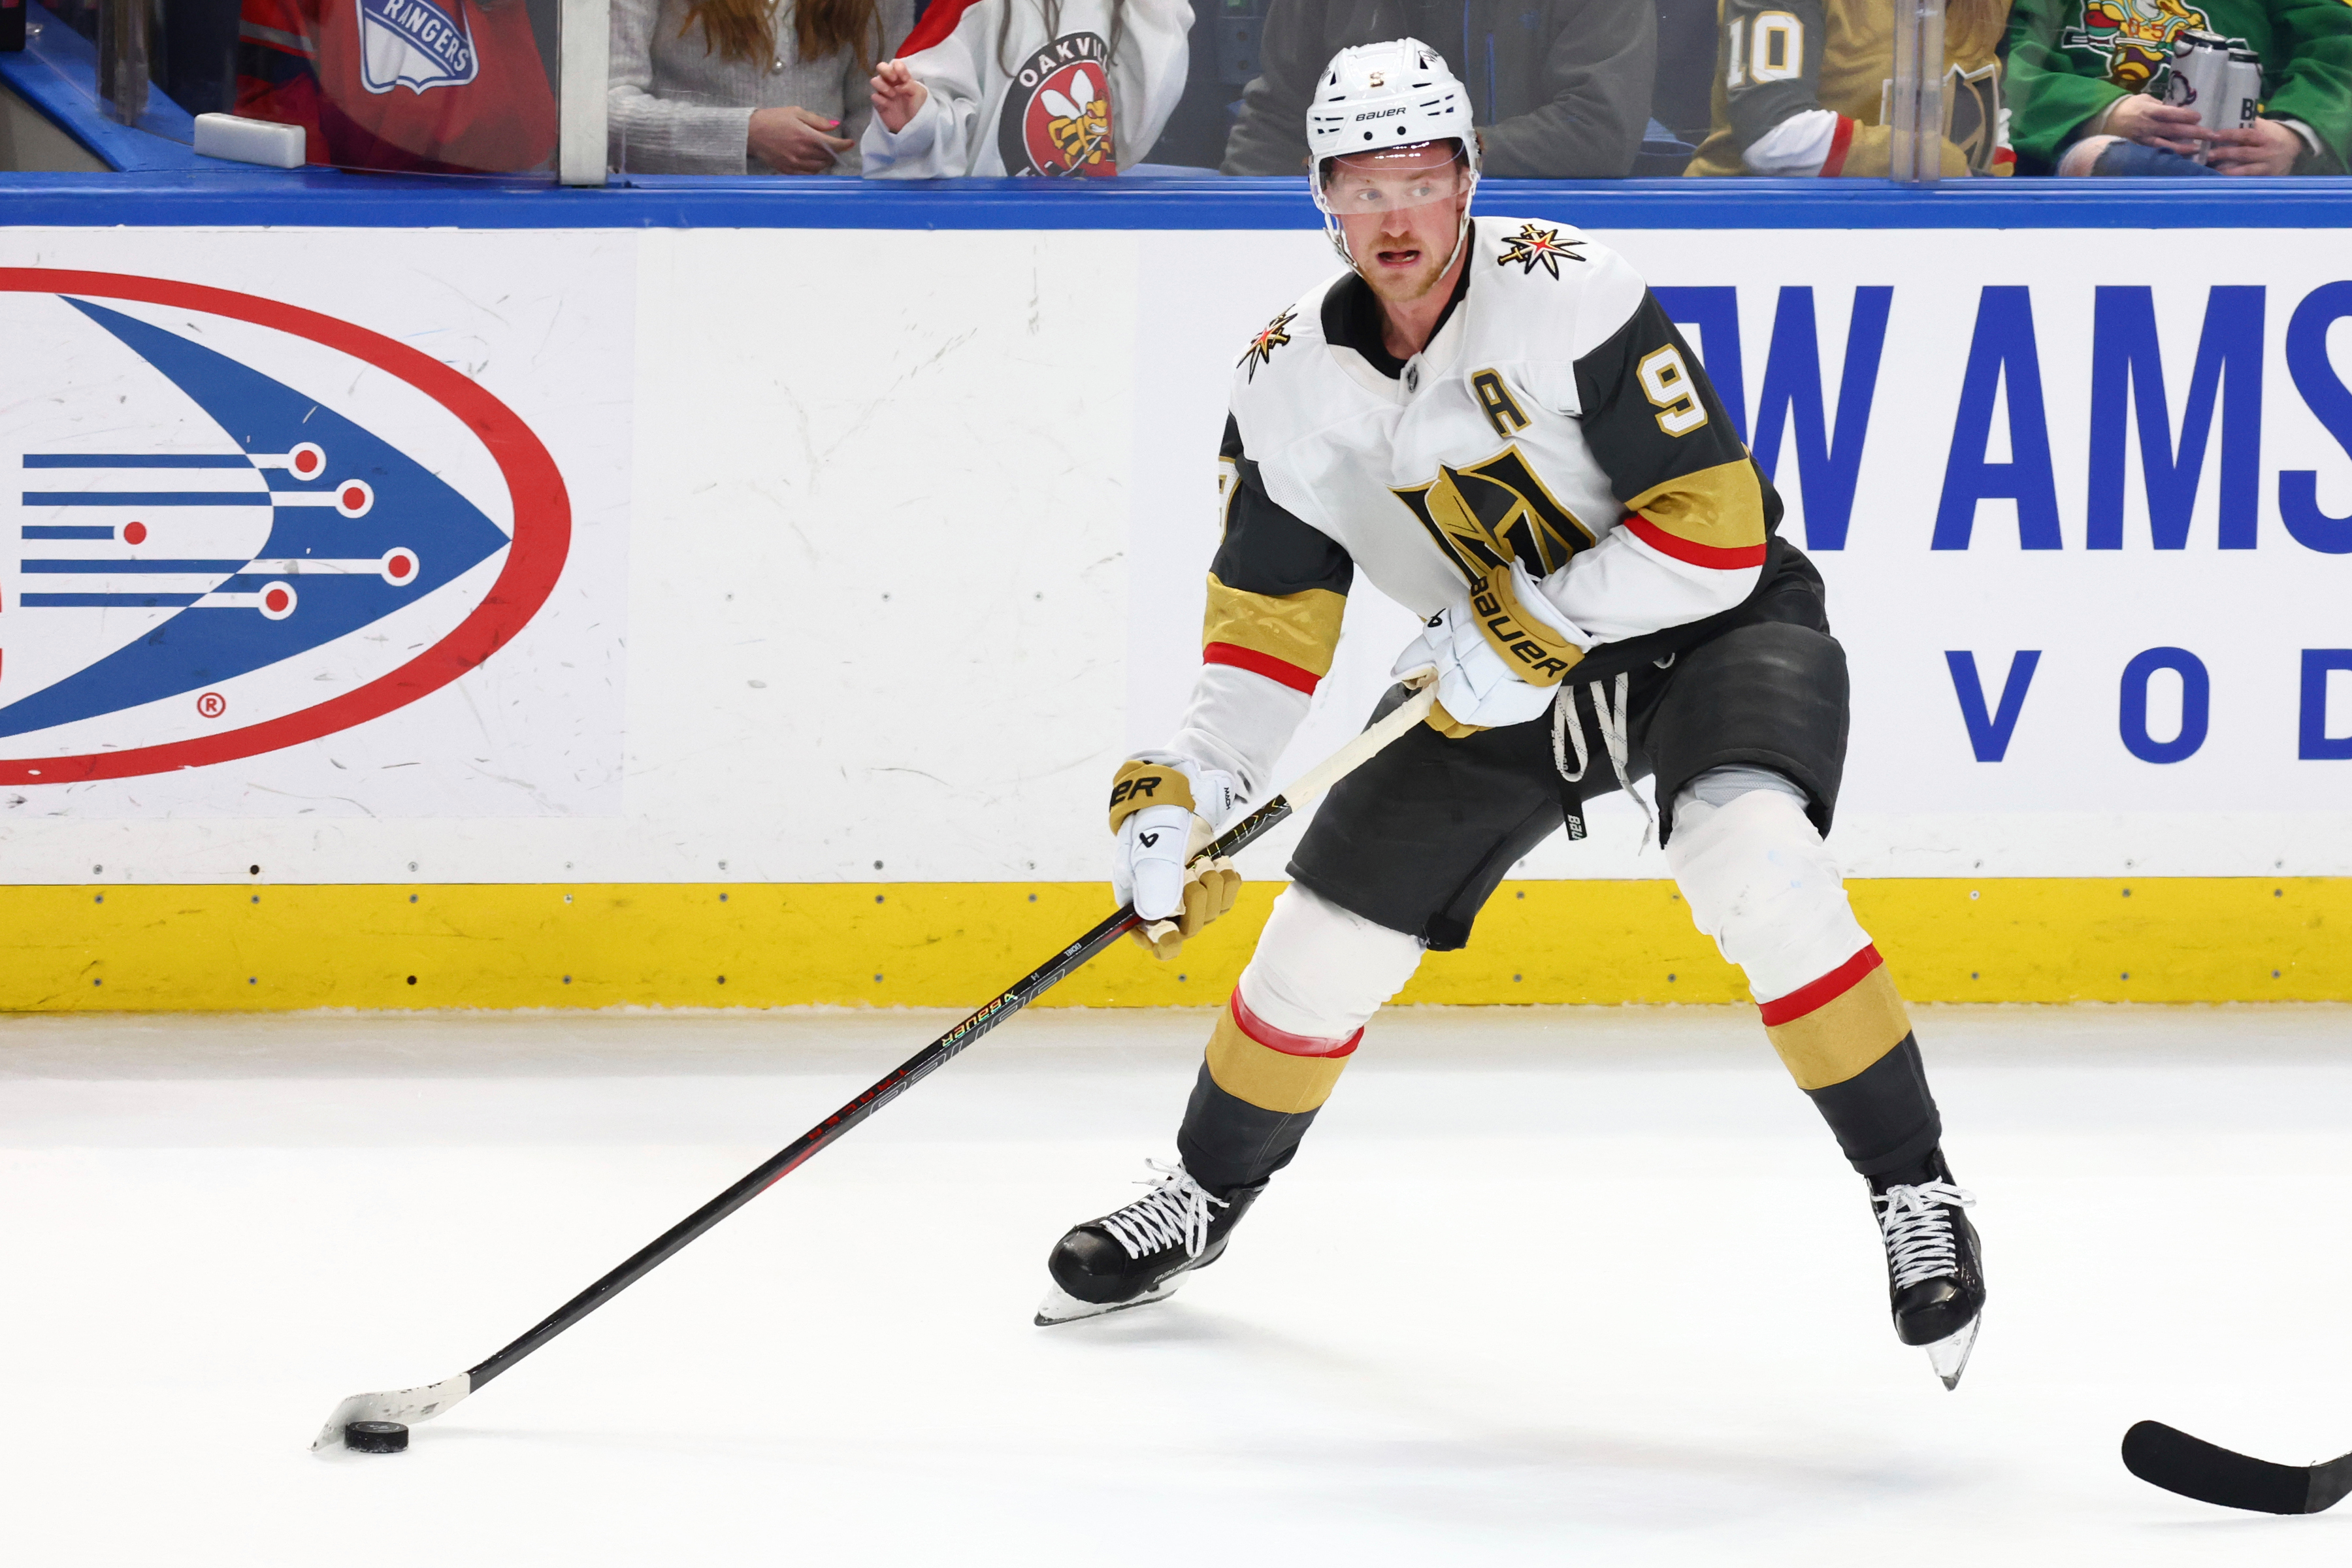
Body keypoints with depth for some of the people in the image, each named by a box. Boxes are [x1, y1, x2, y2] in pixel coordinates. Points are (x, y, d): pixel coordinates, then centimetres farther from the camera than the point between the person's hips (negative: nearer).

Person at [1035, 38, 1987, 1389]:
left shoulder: (1567, 297, -25)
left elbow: (1719, 528, -25)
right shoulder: (1292, 382, -8)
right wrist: (1185, 789, -11)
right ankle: (1205, 1197, 34)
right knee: (1326, 943, 6)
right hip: (1508, 675, 5)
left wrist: (1545, 624, -30)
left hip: (1714, 630, -5)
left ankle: (1917, 1195, -21)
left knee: (1756, 871, -33)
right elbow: (1270, 621, 0)